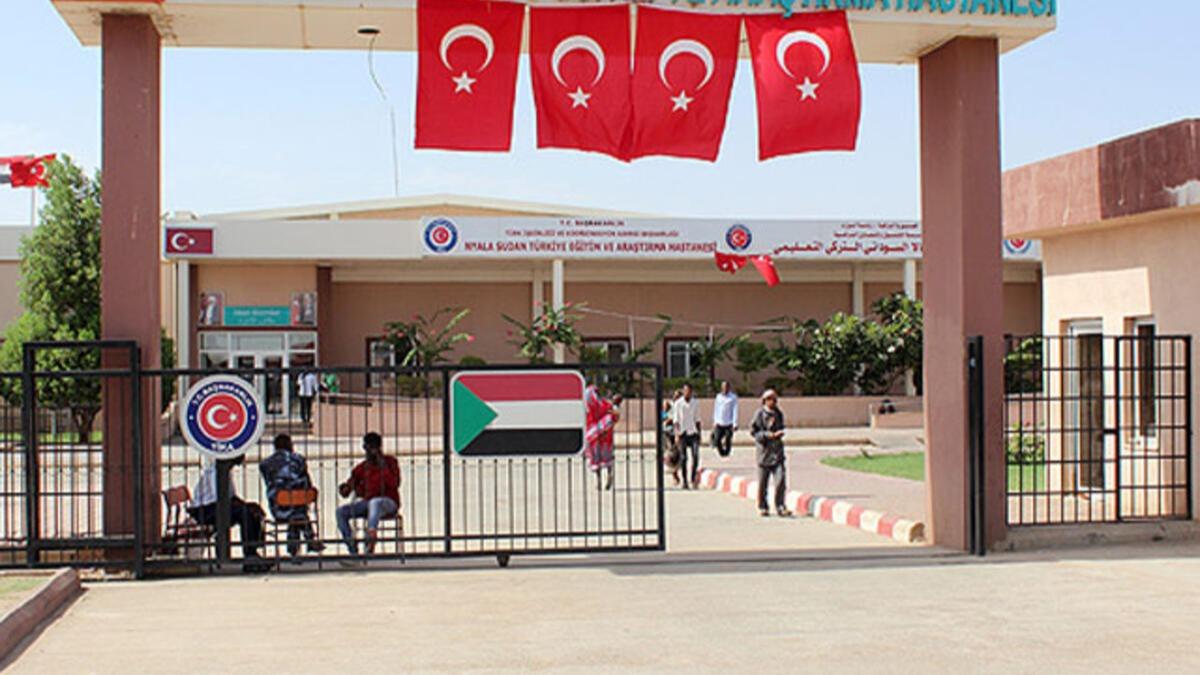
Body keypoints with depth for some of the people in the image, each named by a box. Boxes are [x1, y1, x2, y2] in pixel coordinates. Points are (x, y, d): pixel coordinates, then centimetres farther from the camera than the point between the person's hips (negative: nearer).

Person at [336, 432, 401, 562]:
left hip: (388, 503, -5)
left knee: (374, 502, -40)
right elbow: (346, 491, 8)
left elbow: (394, 484, -16)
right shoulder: (362, 468, 11)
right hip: (366, 503, 5)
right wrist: (345, 489, -16)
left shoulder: (390, 462, 2)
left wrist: (383, 466, -20)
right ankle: (353, 551, -20)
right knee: (341, 511, -17)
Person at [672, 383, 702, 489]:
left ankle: (693, 478, -1)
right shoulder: (678, 403, -2)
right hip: (682, 433, -2)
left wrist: (699, 433, 11)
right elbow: (676, 420, -4)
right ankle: (685, 481, 7)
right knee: (683, 458, -1)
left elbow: (697, 419, 14)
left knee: (696, 455, -12)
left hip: (693, 433, 2)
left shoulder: (696, 403, 8)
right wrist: (677, 434, -14)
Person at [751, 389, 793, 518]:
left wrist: (779, 433, -1)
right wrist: (766, 435, -17)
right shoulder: (760, 414, -3)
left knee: (781, 479, -9)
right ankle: (762, 507, 17)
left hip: (777, 450, 3)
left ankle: (780, 507, -4)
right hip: (764, 450, -3)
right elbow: (753, 430, -4)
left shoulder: (779, 413, 11)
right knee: (763, 482, 4)